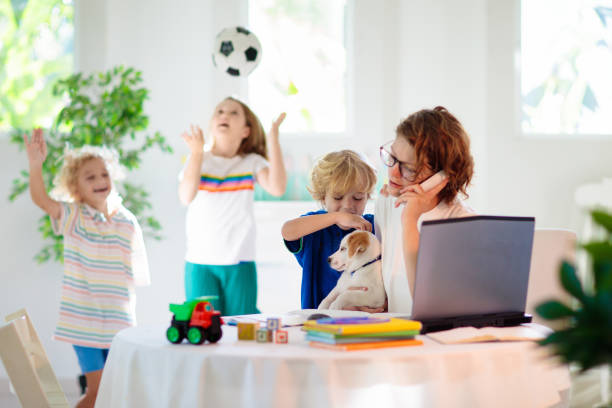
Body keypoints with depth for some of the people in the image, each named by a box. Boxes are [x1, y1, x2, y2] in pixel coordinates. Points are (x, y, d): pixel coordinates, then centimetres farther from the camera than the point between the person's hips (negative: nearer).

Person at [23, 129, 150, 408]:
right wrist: (35, 164, -38)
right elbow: (40, 198, -21)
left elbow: (135, 271, 7)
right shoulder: (72, 217, -4)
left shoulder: (127, 222, 2)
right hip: (83, 320, -3)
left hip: (119, 322, 3)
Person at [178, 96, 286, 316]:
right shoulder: (196, 161, 4)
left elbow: (277, 188, -14)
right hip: (200, 262, 0)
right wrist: (197, 154, -22)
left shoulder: (252, 163, 5)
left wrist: (273, 141, -17)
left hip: (239, 264, 1)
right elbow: (186, 197, -13)